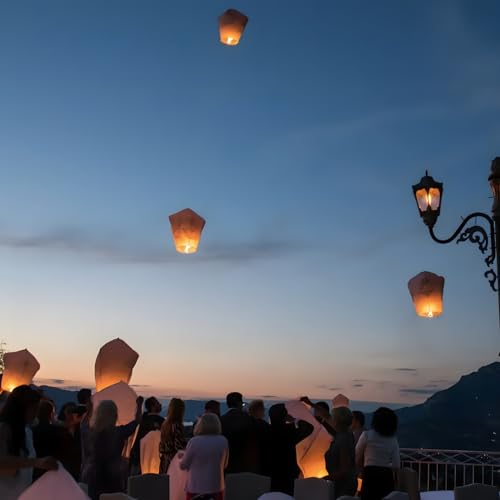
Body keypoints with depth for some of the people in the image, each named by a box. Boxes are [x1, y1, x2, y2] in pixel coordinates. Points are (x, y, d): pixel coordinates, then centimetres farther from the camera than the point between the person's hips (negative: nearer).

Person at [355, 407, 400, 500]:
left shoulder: (367, 435, -2)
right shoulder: (393, 439, 7)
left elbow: (357, 459, 5)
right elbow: (396, 466, 4)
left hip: (370, 475, -3)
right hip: (387, 477, 4)